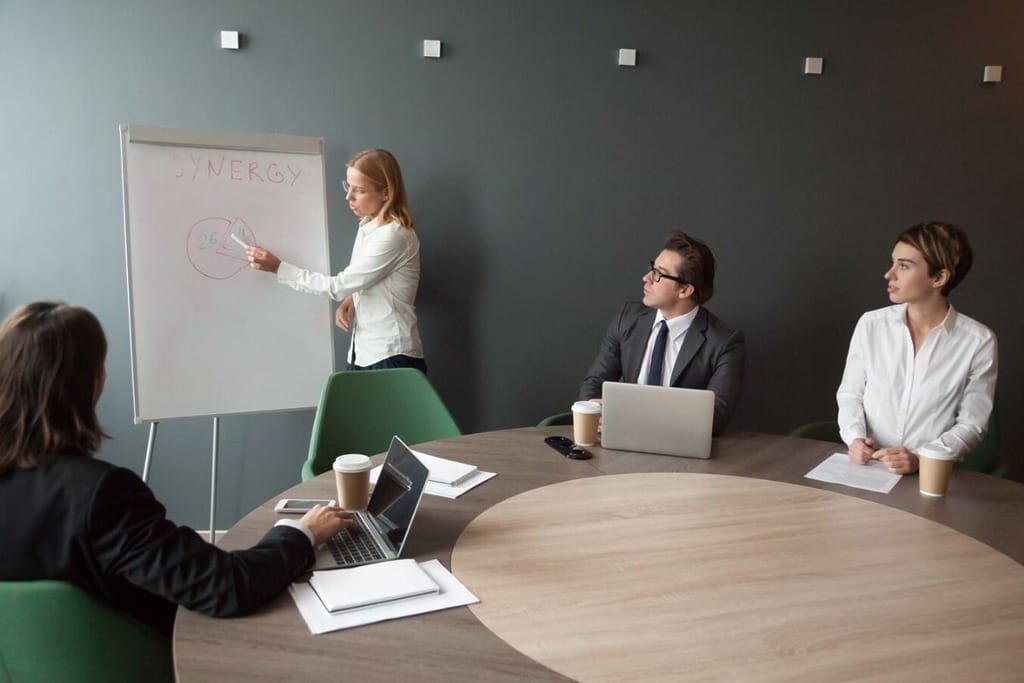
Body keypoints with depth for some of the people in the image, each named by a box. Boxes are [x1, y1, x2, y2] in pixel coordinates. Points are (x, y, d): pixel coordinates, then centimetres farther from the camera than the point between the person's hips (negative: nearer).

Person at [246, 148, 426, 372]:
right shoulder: (368, 225, 8)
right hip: (363, 352, 8)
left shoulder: (393, 236, -20)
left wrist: (278, 267, -15)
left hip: (392, 358, -8)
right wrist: (350, 300, 0)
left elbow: (338, 286, -19)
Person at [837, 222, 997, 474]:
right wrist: (855, 438, -9)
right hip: (868, 465, 1)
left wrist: (921, 459, -15)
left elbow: (971, 424, -1)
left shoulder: (978, 341, -4)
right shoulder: (871, 324, 2)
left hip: (931, 472, -1)